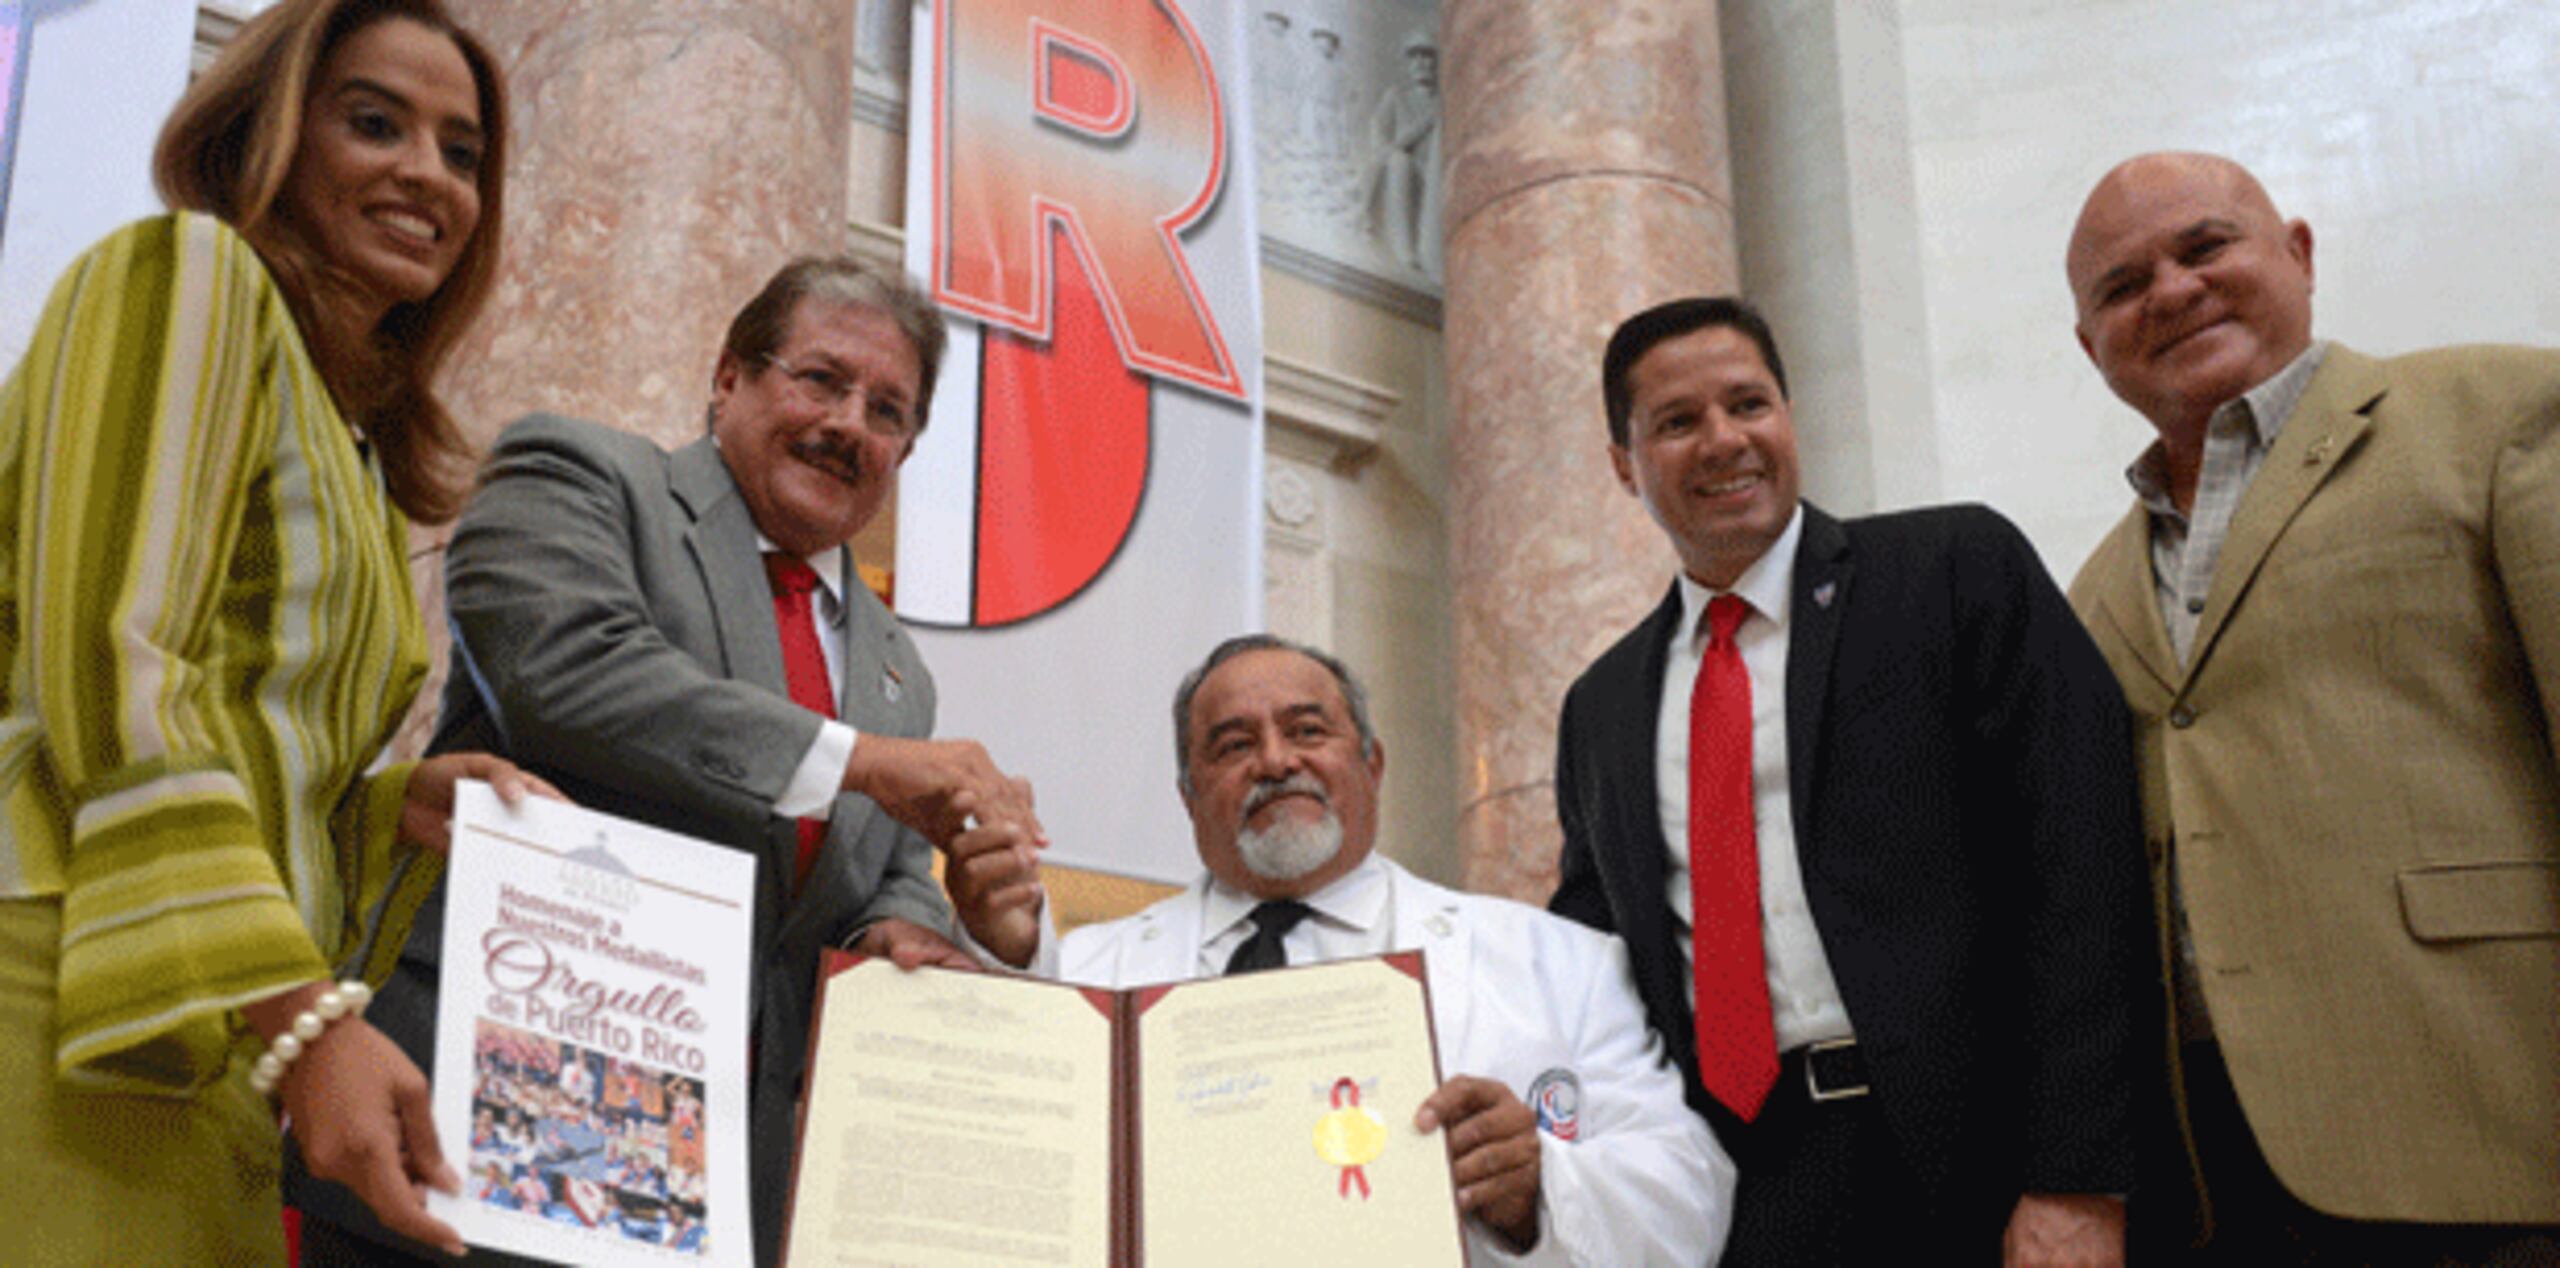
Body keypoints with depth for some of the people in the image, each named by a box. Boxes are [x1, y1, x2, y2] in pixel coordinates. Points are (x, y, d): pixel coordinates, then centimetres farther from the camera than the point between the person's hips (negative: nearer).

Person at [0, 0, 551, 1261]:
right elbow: (109, 676, -13)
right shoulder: (189, 272, -1)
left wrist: (400, 804, 2)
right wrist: (304, 1023, -20)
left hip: (197, 1050, 8)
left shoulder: (358, 455, 22)